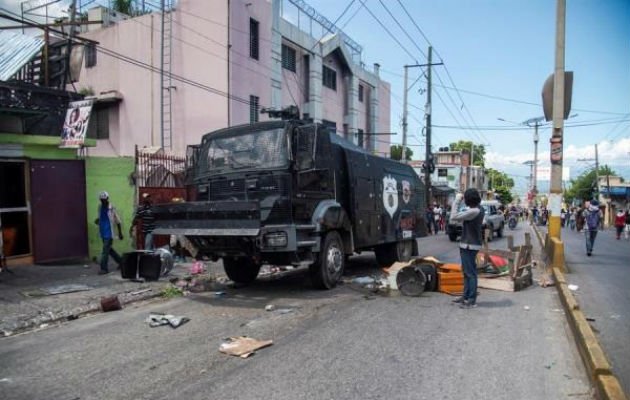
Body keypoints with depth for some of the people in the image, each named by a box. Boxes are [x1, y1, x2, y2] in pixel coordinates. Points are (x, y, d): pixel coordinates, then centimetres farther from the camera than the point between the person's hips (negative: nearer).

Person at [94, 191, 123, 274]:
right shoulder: (100, 207, 7)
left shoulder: (111, 208, -10)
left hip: (109, 232, -7)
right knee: (109, 249, 15)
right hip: (103, 232, 7)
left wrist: (120, 233, -4)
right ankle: (121, 261, 30)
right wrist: (97, 220, 1)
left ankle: (104, 268, -1)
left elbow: (118, 221, -6)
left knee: (105, 250, -8)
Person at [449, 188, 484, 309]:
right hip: (467, 245, 10)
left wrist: (456, 201, -16)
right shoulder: (478, 209, 8)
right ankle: (466, 296, 30)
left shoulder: (474, 211, -23)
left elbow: (454, 217, -24)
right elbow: (461, 219, 13)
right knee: (466, 272, 18)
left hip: (469, 246, -10)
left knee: (470, 273, -3)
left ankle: (472, 300, 3)